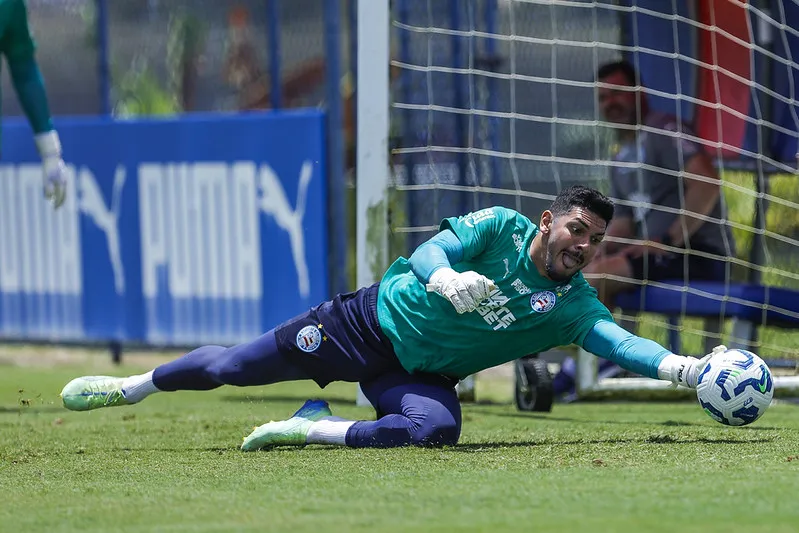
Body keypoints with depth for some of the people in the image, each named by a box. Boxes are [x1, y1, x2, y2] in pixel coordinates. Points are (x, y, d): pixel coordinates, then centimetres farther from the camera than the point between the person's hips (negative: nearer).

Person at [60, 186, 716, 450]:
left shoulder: (572, 305, -10)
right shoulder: (501, 228, -15)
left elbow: (620, 342, -23)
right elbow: (427, 255, -23)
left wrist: (682, 368, -41)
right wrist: (449, 279, -47)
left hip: (420, 373, 2)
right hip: (376, 321, -2)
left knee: (438, 427, -33)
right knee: (232, 366, 1)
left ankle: (319, 426, -15)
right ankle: (133, 386, 28)